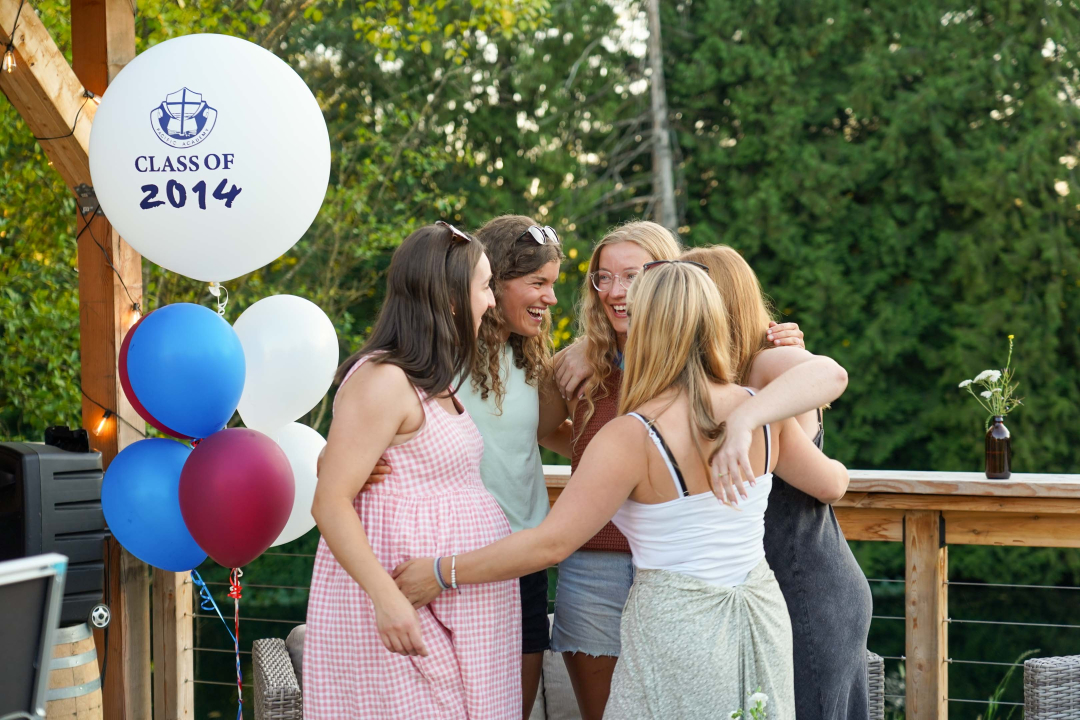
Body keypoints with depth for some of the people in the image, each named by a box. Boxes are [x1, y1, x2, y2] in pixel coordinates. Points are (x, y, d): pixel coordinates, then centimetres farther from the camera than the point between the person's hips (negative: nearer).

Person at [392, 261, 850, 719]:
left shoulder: (631, 439, -19)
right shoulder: (760, 411, -2)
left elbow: (550, 544, -18)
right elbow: (830, 485, 14)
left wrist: (442, 574, -9)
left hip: (678, 626, -6)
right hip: (761, 612, 6)